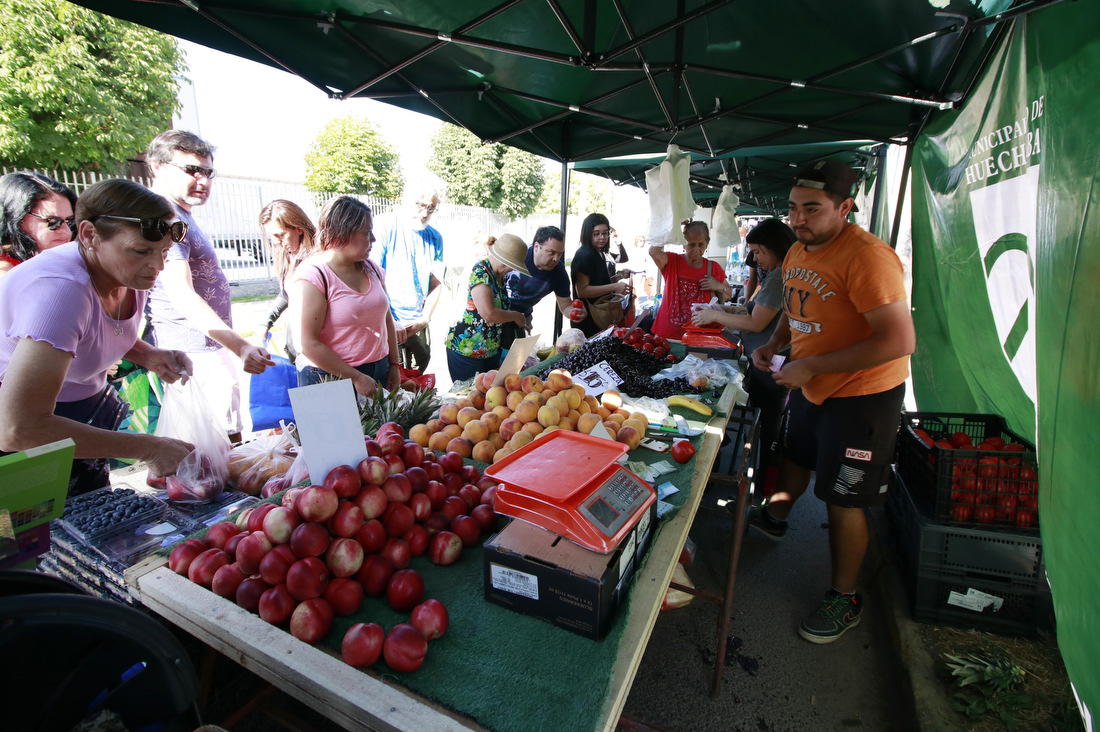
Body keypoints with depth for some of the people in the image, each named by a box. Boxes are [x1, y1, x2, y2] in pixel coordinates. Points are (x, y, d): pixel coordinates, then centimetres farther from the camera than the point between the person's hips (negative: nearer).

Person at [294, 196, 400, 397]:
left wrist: (394, 365, 10)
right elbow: (310, 344, -17)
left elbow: (387, 320, 15)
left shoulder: (371, 269, 8)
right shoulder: (314, 276, -13)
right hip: (329, 379, -6)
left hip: (378, 372, 6)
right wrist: (356, 377, -16)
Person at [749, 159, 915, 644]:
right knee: (795, 456, 27)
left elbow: (900, 341, -31)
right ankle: (774, 519, 55)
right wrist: (775, 343, 1)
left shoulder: (866, 257, -25)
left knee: (843, 499, 2)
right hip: (811, 386, 8)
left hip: (862, 394, -8)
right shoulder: (798, 251, 3)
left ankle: (844, 599, 23)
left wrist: (812, 365, -28)